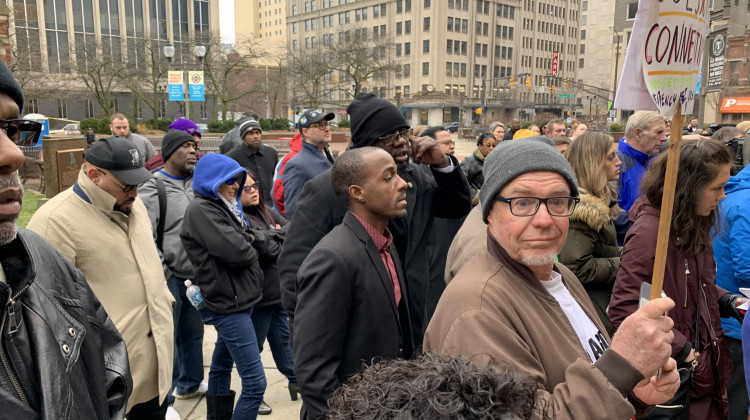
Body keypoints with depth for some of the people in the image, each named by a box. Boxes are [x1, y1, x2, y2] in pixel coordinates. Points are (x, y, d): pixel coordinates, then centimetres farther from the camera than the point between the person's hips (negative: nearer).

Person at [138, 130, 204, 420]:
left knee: (193, 333, 20)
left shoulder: (195, 183, 8)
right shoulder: (153, 189, -13)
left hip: (195, 274, 7)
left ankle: (190, 384, 40)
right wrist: (163, 273, -17)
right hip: (169, 277, -7)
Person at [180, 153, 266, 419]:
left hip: (240, 299, 10)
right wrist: (252, 252, -3)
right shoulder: (201, 210, -15)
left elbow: (245, 240, 15)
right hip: (227, 304, -10)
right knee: (255, 382, -9)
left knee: (222, 366, 20)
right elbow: (235, 251, -22)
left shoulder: (225, 206, 14)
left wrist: (248, 242, -6)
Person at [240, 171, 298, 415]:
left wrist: (275, 235, -13)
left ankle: (296, 381, 36)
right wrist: (284, 241, -6)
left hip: (279, 288, 8)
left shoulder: (265, 211, 8)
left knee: (283, 338, 21)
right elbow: (268, 249, -23)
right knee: (254, 346, 10)